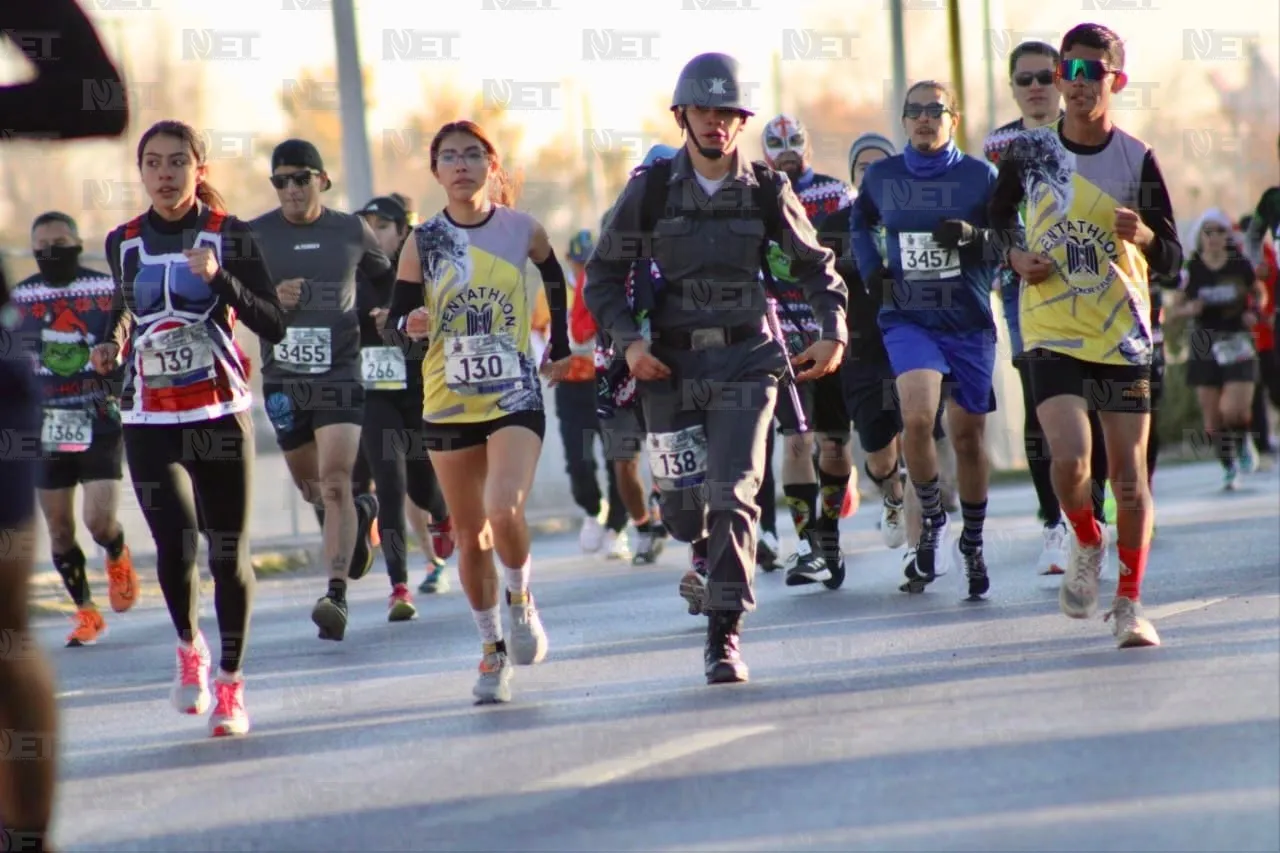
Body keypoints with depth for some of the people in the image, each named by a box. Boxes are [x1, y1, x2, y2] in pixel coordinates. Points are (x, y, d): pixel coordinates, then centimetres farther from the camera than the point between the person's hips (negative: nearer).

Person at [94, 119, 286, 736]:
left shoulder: (229, 236, -3)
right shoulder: (123, 243, 6)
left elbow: (274, 327, -10)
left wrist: (220, 277, -22)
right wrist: (114, 345, 3)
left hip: (222, 414, -1)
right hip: (149, 419, 1)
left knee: (228, 551, 1)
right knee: (175, 543, -15)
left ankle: (231, 684, 16)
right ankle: (189, 648, 14)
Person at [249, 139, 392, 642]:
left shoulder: (352, 231, 4)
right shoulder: (255, 235, 0)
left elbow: (387, 281, 21)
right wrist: (270, 299, -17)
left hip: (340, 373, -2)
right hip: (283, 377, 2)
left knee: (335, 484, -15)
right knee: (310, 486, 16)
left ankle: (337, 596, -19)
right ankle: (362, 515, 48)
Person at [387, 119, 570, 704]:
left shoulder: (522, 230, -1)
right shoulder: (423, 241, -1)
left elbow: (556, 281, 17)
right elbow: (396, 316, -1)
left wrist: (560, 349, 20)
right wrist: (411, 322, -23)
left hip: (515, 397, -2)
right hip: (448, 405, 2)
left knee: (504, 512, -23)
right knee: (470, 538, 7)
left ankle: (522, 600, 7)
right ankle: (493, 651, 22)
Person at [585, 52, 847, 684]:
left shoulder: (766, 191, 0)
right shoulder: (650, 191, -1)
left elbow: (814, 264, 11)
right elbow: (604, 272, 5)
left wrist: (833, 331, -1)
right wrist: (628, 341, -8)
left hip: (745, 360, -1)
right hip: (670, 365, 1)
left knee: (732, 493, -14)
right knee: (682, 505, 7)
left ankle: (723, 636, -10)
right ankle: (708, 552, 45)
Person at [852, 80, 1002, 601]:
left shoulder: (979, 176, -2)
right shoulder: (881, 177, 5)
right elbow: (860, 222, 24)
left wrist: (973, 237, -18)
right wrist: (870, 267, 8)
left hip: (969, 322, 0)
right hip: (908, 319, 0)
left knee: (968, 435, 8)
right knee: (917, 418, -23)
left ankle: (972, 545, 27)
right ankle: (932, 521, 0)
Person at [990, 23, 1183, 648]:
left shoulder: (1136, 158, -3)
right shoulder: (1028, 151, 0)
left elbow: (1170, 262, 1)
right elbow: (998, 218, 18)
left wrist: (1145, 236, -21)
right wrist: (1016, 256, -2)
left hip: (1123, 335, 0)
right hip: (1051, 332, 0)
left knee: (1129, 475, 1)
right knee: (1069, 459, -18)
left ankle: (1129, 604, 17)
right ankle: (1086, 543, 14)